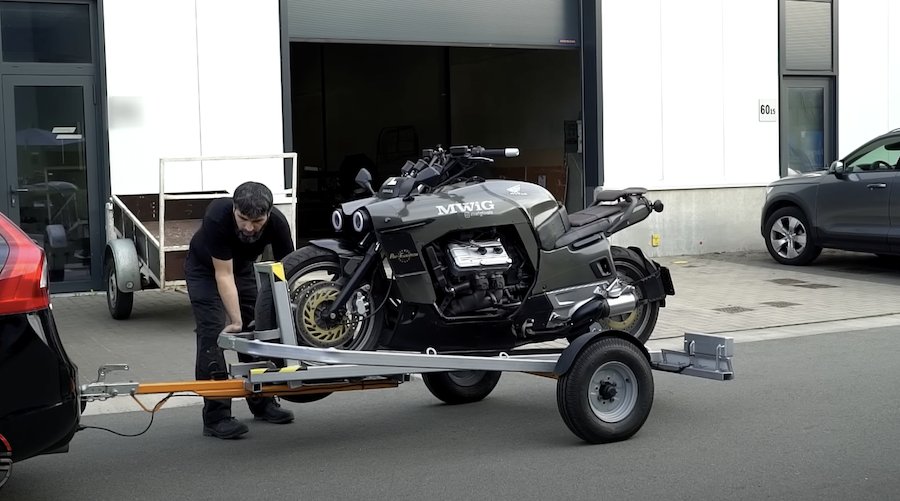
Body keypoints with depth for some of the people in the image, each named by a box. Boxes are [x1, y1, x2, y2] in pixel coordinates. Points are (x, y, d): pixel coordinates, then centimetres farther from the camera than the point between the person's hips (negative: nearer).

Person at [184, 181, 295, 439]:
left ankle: (261, 402, 19)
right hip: (206, 270, -4)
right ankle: (216, 417, -14)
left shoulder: (277, 222, -28)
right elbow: (223, 275, -34)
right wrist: (236, 321, -35)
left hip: (242, 267, 4)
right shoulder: (217, 217, -38)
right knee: (213, 334, -15)